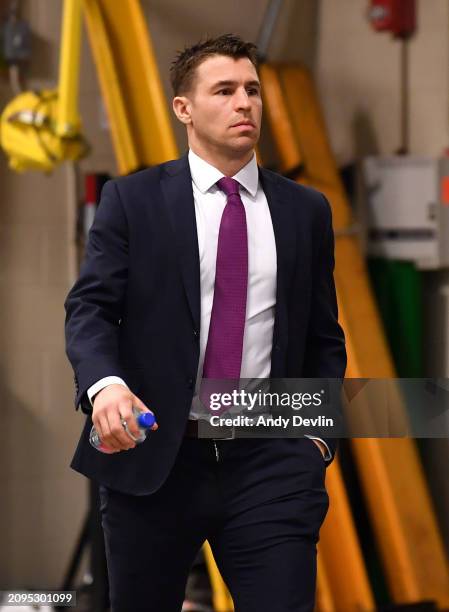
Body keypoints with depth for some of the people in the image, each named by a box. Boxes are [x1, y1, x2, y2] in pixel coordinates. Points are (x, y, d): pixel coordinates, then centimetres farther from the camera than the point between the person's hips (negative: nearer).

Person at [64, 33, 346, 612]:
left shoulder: (306, 210, 11)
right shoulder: (132, 199, 4)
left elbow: (324, 336, 16)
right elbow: (89, 307, -3)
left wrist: (318, 435, 4)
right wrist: (104, 383, -23)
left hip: (269, 461, 1)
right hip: (152, 458, -1)